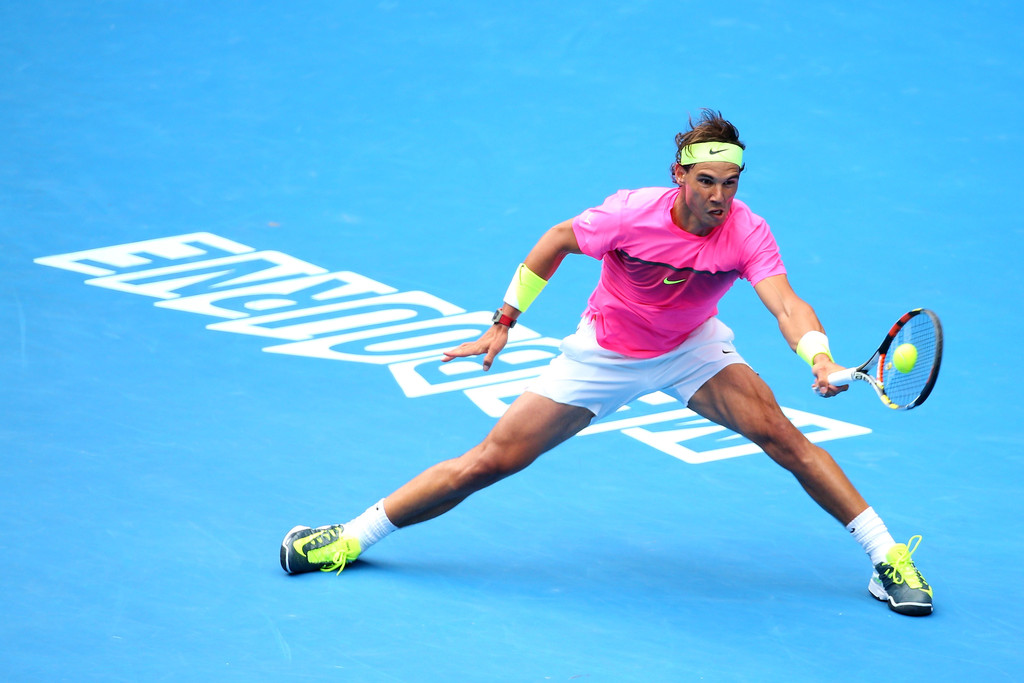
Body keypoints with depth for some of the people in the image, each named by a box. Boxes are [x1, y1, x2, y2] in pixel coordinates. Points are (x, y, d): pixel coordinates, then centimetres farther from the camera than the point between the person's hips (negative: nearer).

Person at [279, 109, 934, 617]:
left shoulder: (748, 233, -26)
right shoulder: (632, 213, -27)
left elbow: (786, 304, -39)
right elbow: (559, 239, -8)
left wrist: (819, 357, -60)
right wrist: (504, 322, -5)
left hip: (690, 348, 1)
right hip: (605, 354, -1)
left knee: (781, 435, -18)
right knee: (491, 460, -6)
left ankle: (887, 555, -6)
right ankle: (351, 538, 5)